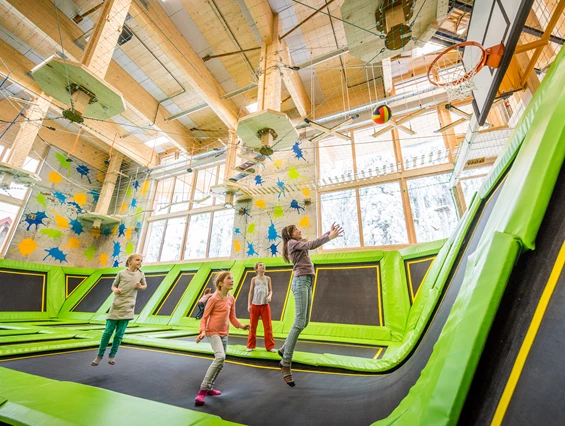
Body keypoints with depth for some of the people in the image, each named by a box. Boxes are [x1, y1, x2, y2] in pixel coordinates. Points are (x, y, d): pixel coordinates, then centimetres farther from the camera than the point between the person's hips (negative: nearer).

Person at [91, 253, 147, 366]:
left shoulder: (141, 274, 5)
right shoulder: (121, 273, 0)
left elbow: (145, 286, 17)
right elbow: (113, 286, 11)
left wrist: (140, 286, -5)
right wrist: (115, 290, -12)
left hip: (127, 307, 1)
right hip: (116, 305, 0)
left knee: (119, 334, 3)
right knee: (108, 332, 5)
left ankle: (112, 355, 19)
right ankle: (100, 355, 22)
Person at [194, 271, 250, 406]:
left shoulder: (231, 298, 2)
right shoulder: (214, 299, -18)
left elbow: (232, 317, 8)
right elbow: (204, 317, -12)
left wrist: (241, 325, -6)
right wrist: (203, 331, -27)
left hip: (224, 334, 8)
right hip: (213, 332, -7)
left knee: (220, 363, 16)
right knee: (220, 357, -25)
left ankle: (209, 388, 36)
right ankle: (203, 389, -11)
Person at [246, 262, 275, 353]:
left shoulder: (267, 278, 6)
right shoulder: (254, 279, 3)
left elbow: (270, 290, 7)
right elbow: (251, 292, 2)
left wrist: (270, 296, -15)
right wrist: (249, 304, -4)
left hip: (265, 305, 1)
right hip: (255, 305, 0)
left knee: (268, 326, 1)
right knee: (253, 326, 8)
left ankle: (270, 346, 10)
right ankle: (251, 345, 22)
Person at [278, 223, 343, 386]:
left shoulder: (299, 244, 26)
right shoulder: (291, 242, 0)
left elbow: (314, 244, 24)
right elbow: (311, 244, -12)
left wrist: (329, 232, 21)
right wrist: (330, 236, -13)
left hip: (307, 283, 9)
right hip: (300, 281, -9)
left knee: (304, 322, 9)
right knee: (299, 322, -14)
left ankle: (284, 349, 21)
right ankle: (286, 364, -10)